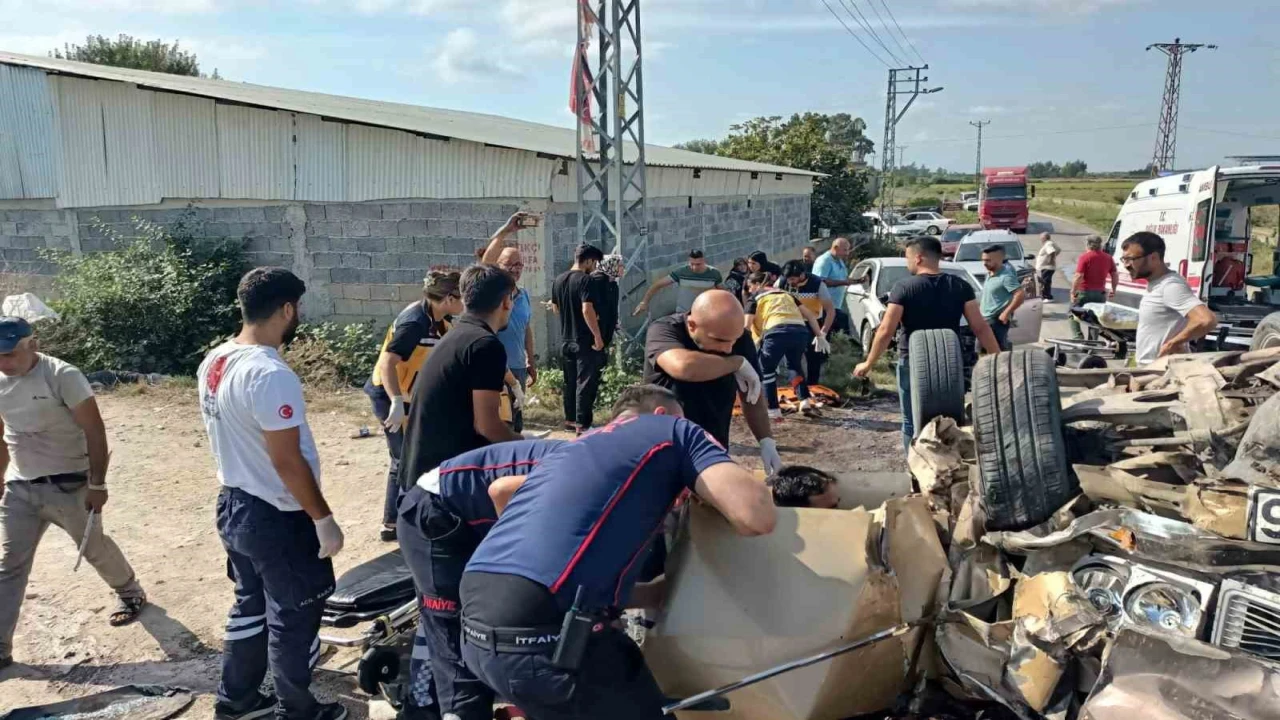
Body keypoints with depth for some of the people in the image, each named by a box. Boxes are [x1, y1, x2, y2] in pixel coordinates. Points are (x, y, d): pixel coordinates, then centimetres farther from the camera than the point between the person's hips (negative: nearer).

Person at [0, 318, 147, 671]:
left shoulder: (62, 376, -18)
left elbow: (94, 430, -17)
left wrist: (97, 484, -17)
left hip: (68, 485, -5)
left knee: (95, 548, 13)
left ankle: (131, 594, 39)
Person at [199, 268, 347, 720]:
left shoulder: (213, 362, 2)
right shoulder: (270, 374, -27)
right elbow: (288, 462, -25)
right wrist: (324, 519, -16)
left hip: (234, 506, 9)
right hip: (278, 517, -9)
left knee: (251, 607, 24)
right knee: (294, 618, 9)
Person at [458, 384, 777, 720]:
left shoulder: (573, 450, 29)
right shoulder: (673, 431, 10)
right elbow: (756, 516, -2)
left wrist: (666, 591, 34)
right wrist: (716, 493, 21)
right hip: (541, 632, -8)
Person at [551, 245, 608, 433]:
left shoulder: (558, 281, 9)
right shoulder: (587, 280, -16)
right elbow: (587, 310, -25)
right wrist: (598, 336, -20)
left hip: (566, 340, 8)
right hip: (585, 340, -8)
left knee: (570, 382, 16)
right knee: (586, 382, -1)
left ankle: (570, 420, 24)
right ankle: (582, 424, 0)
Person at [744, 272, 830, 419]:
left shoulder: (755, 298, 19)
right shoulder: (786, 294, 33)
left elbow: (746, 326, 10)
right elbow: (810, 316, 28)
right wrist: (820, 336, 29)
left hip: (777, 332, -5)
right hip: (800, 331, 5)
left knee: (766, 369, 15)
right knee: (795, 366, 30)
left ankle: (773, 411, 10)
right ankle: (805, 402, 20)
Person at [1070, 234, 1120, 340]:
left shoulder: (1084, 257, -11)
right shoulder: (1108, 258, 6)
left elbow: (1079, 276, -18)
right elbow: (1115, 275, 10)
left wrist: (1073, 292, -13)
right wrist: (1113, 290, 22)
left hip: (1084, 292, -5)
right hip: (1100, 293, 5)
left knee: (1073, 315, 8)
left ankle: (1079, 338, -6)